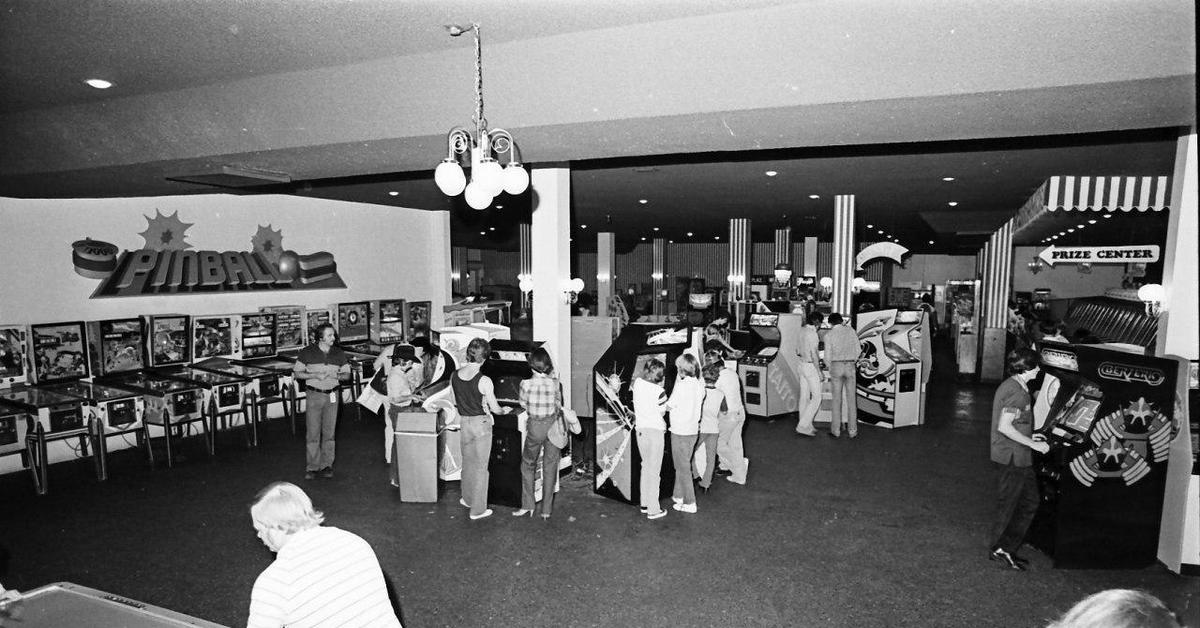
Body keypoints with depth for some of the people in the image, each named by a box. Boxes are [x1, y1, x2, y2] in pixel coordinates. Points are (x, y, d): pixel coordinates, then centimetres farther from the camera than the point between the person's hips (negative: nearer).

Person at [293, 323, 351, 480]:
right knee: (312, 433, 0)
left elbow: (347, 375, 8)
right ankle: (312, 467, 10)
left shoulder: (339, 353, 3)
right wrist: (315, 375, -15)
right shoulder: (307, 352, -3)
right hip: (313, 395, -2)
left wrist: (337, 375, -13)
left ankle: (327, 465, 17)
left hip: (332, 395, 2)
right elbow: (297, 373, 0)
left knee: (329, 432, 6)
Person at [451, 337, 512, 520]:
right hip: (481, 424, -5)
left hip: (464, 423, 5)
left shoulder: (454, 376, -6)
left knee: (468, 462, 24)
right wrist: (504, 410, 8)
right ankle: (477, 509, 18)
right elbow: (495, 409, -13)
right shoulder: (484, 381, -23)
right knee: (480, 466, 7)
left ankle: (468, 499, 41)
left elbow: (455, 402, 8)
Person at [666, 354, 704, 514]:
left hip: (680, 431, -7)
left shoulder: (681, 385, -19)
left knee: (683, 467, 3)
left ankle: (690, 503, 7)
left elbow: (669, 407, -12)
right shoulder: (700, 385, 2)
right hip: (693, 429, 7)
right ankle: (678, 495, 31)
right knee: (683, 464, 20)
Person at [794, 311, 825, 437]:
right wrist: (820, 372, -16)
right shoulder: (812, 333, -19)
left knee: (804, 397, 12)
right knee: (816, 398, -2)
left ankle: (805, 427, 19)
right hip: (811, 367, -9)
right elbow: (814, 355, -21)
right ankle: (803, 426, -3)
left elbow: (797, 351, 14)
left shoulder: (802, 331, 7)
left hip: (803, 364, 9)